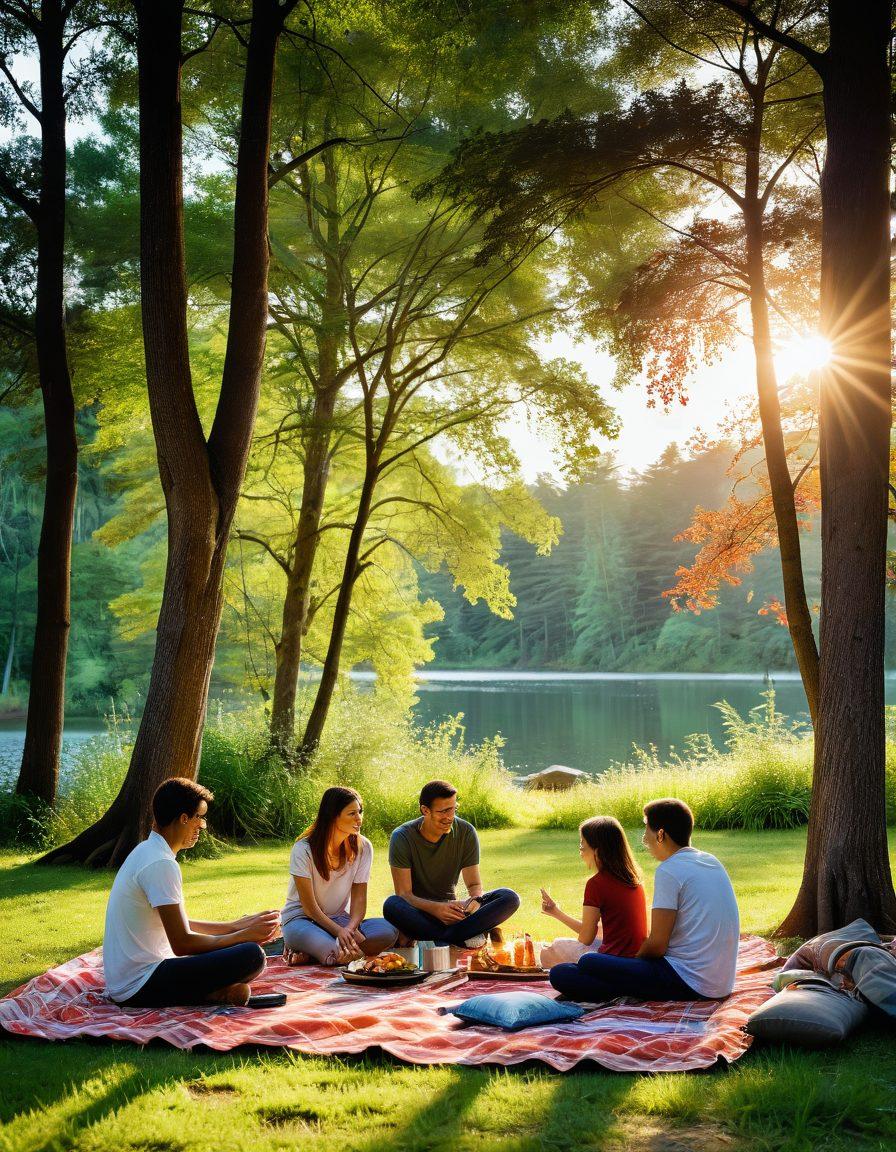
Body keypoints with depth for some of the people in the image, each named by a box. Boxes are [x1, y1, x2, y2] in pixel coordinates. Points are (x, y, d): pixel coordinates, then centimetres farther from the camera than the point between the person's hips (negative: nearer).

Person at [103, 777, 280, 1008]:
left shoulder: (146, 852, 14)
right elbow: (182, 943, -19)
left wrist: (235, 926, 14)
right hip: (141, 987, -10)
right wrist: (244, 936, -7)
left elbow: (182, 925, 20)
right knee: (251, 955, -20)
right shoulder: (161, 864, -18)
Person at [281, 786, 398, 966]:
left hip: (340, 918, 6)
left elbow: (359, 898, -5)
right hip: (302, 919, -6)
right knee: (337, 953, -41)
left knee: (388, 931, -27)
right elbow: (309, 906, -15)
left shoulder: (363, 847, -3)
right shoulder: (304, 849, -15)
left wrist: (350, 929, -25)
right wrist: (339, 931, -26)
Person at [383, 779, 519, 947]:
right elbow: (403, 894, -16)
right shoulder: (402, 837, -13)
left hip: (450, 909, 3)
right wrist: (435, 908, -35)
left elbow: (474, 884, -1)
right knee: (392, 905, -38)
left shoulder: (466, 832, -4)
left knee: (509, 898, -20)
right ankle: (461, 940, -31)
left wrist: (475, 899, -27)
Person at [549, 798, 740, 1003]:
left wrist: (636, 959, 5)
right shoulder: (711, 862, 15)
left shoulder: (669, 870, -13)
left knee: (588, 963, -11)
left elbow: (657, 945, -14)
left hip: (690, 983, -9)